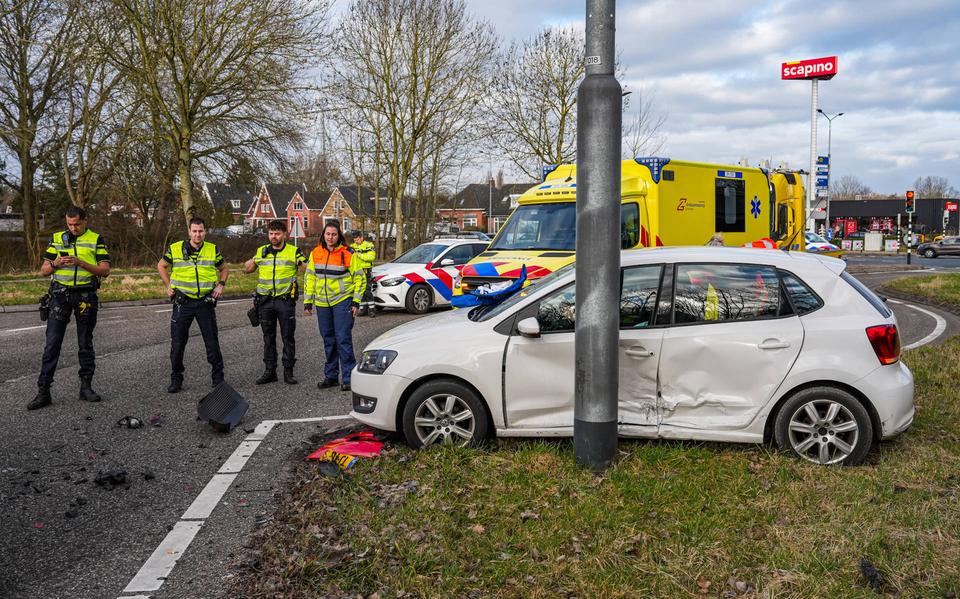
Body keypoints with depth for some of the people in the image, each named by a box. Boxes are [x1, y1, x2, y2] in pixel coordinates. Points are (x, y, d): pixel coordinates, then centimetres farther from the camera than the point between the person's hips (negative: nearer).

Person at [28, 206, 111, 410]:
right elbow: (43, 271, 9)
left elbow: (105, 271, -5)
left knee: (86, 343, 7)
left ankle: (86, 386, 15)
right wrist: (55, 263, -13)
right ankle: (43, 391, -2)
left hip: (86, 296, -1)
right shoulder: (57, 239, 9)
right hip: (60, 294, 1)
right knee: (52, 343, -3)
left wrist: (81, 263, -17)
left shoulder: (96, 240, 3)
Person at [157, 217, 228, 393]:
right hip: (183, 302, 0)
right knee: (177, 343, 3)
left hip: (205, 302, 0)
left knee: (212, 342, 4)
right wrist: (167, 286, 7)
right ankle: (176, 379, 16)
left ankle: (218, 377, 16)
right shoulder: (175, 249, -1)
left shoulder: (213, 250, 2)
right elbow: (161, 266, 15)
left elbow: (224, 269, 18)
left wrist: (221, 285, 2)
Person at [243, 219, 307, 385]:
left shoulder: (294, 252, 1)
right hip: (265, 301, 3)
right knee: (268, 337, 9)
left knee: (288, 337, 1)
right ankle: (269, 371, 16)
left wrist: (302, 263, -19)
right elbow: (246, 269, 18)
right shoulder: (261, 251, 11)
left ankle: (288, 371, 8)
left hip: (285, 300, -3)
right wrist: (253, 261, -2)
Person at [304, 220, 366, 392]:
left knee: (343, 339, -8)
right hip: (322, 303, 5)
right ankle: (331, 376, 22)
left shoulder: (348, 254, -6)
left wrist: (356, 302, -7)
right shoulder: (315, 253, 6)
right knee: (328, 340, 12)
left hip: (342, 301, -5)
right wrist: (308, 302, 9)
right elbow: (309, 278, 13)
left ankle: (348, 378, -2)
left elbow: (359, 278, -2)